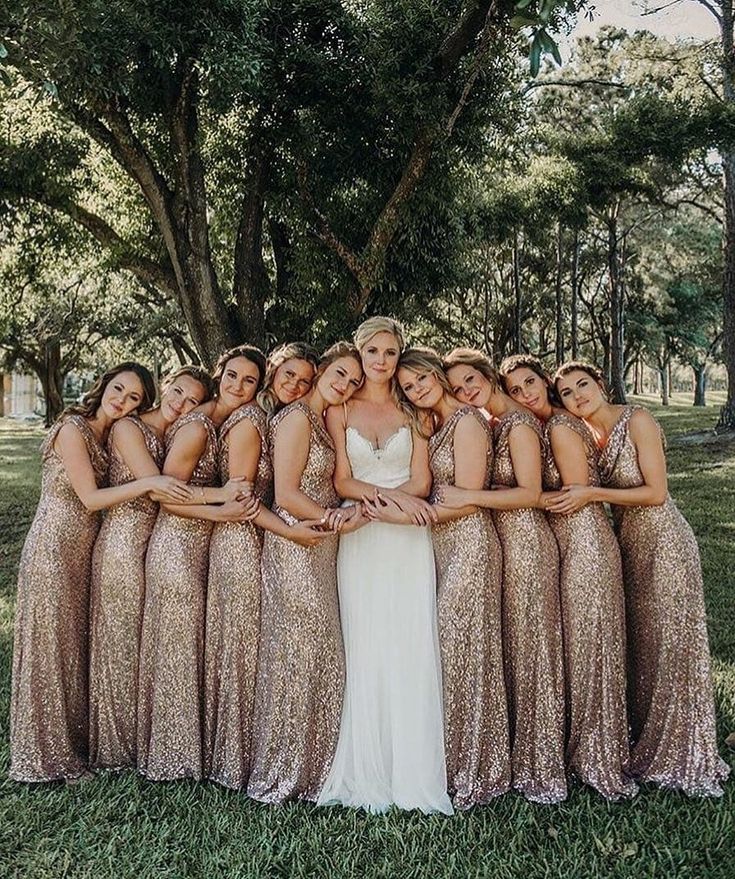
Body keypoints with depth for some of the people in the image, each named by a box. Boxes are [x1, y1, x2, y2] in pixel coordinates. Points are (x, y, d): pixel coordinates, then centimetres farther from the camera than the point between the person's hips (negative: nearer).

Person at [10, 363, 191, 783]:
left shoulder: (112, 435, 9)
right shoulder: (73, 429, -14)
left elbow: (100, 497, 4)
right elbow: (91, 498, -18)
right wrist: (149, 483, -24)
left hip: (86, 550, 8)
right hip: (55, 547, -8)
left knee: (79, 642, 14)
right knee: (54, 643, 2)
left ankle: (76, 742, 28)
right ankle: (49, 753, 17)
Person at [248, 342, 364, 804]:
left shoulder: (321, 420, 17)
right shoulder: (297, 417, -12)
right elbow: (286, 494, -17)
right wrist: (334, 519, -17)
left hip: (320, 551, 9)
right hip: (296, 549, -9)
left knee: (320, 657, 12)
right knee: (300, 656, -2)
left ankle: (308, 763, 24)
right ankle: (285, 773, 12)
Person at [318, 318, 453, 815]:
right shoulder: (340, 410, 8)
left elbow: (421, 482, 2)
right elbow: (343, 482, 1)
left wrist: (377, 501, -11)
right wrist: (389, 495, -13)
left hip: (410, 539, 0)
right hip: (361, 543, 0)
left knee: (413, 651, -2)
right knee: (367, 652, -1)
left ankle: (413, 772, 8)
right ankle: (369, 772, 9)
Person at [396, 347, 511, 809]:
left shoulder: (467, 421, -11)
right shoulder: (437, 425, 17)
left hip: (468, 543, -9)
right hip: (443, 544, 9)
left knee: (463, 649, -2)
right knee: (447, 647, 11)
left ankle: (473, 770, 13)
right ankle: (454, 759, 23)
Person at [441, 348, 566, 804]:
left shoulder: (518, 422, -13)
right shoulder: (493, 423, 13)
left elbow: (530, 493, -19)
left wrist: (469, 497, -22)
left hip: (525, 539, -9)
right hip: (502, 539, 9)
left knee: (528, 645, 0)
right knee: (512, 644, 14)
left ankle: (540, 766, 14)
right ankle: (520, 755, 27)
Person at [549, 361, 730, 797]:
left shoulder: (637, 421, -15)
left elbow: (656, 492, -19)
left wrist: (592, 494, -22)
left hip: (662, 540, -7)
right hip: (625, 542, 7)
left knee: (668, 643, 2)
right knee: (636, 642, 14)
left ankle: (678, 754, 18)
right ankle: (644, 741, 30)